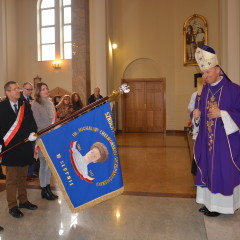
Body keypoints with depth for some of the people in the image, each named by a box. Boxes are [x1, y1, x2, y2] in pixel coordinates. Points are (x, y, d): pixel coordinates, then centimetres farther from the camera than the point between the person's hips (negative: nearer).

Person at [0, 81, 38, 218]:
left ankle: (23, 201, 30)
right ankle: (13, 206, 16)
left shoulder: (26, 106, 6)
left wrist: (32, 133, -18)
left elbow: (32, 123, 2)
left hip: (25, 147, 4)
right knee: (12, 179, 4)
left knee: (23, 176, 15)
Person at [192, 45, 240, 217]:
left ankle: (221, 205, 18)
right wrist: (196, 114, -6)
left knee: (222, 170, 2)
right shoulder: (205, 90, 8)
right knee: (208, 169, 12)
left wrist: (222, 114, -24)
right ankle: (210, 202, 26)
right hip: (206, 140, 6)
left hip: (225, 140, -6)